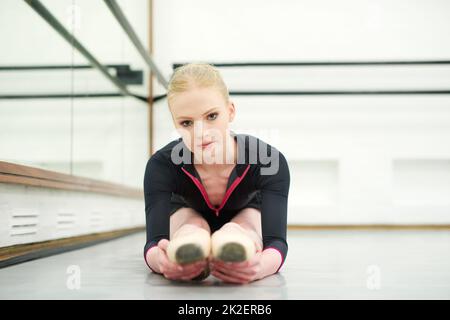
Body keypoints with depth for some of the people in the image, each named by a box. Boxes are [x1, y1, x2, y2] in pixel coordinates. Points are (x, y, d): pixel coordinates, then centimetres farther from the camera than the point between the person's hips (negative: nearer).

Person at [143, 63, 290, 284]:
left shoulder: (269, 162, -37)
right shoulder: (162, 165, -35)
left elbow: (276, 239, -48)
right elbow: (155, 240, -43)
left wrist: (259, 266, -74)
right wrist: (162, 261, -71)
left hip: (247, 215, 0)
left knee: (236, 232, -34)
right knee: (192, 231, -34)